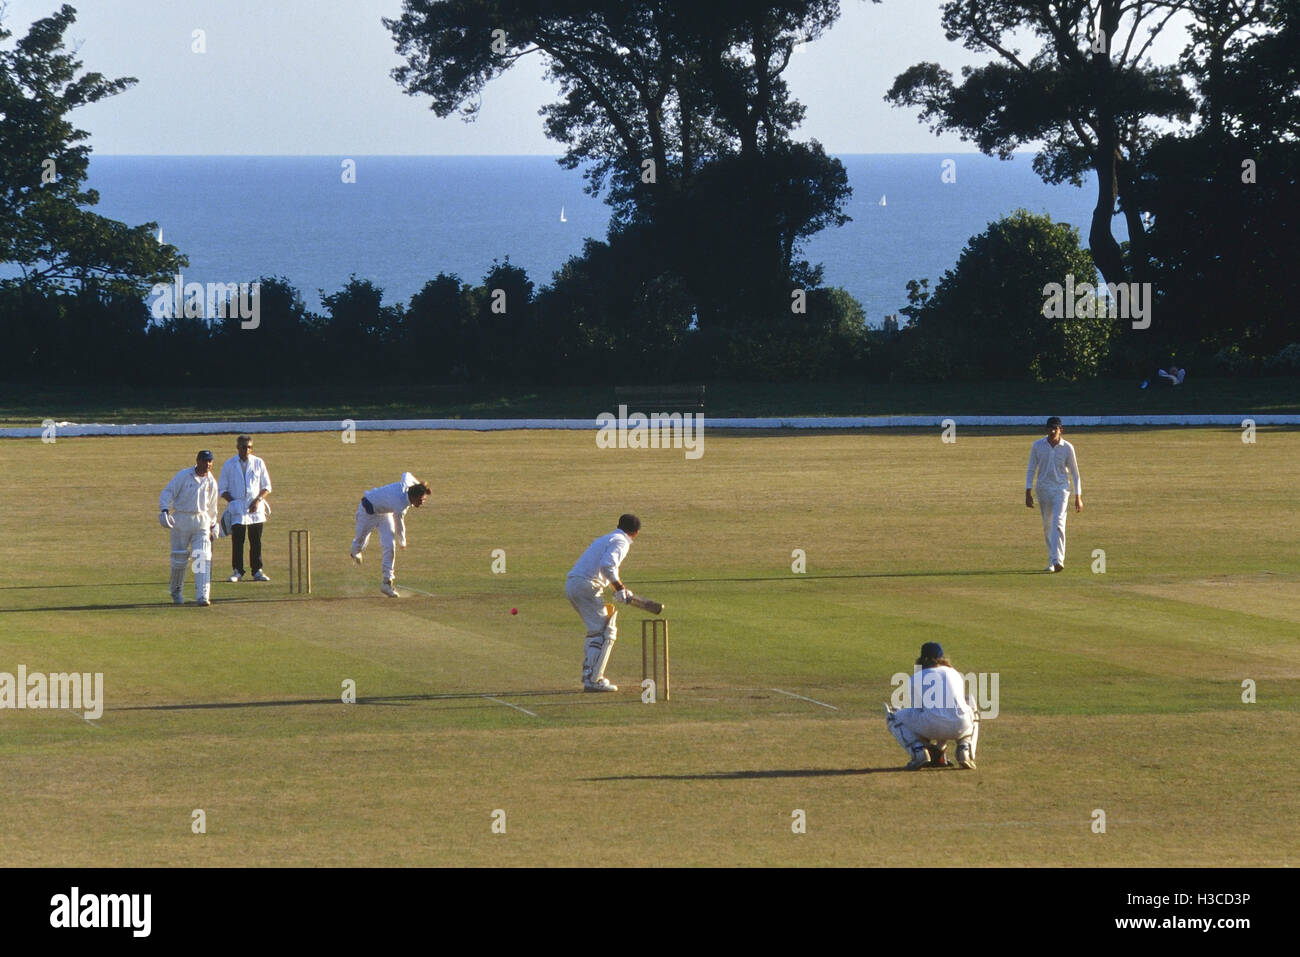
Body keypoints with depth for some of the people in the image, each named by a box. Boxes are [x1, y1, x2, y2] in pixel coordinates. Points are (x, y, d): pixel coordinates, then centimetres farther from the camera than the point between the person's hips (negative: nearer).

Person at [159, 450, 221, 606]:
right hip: (181, 521, -3)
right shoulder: (183, 476, -4)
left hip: (202, 522, 3)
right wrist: (164, 511, -23)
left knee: (203, 558, -10)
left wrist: (213, 526, 22)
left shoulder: (211, 482, 10)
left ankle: (202, 596, -16)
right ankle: (176, 592, 25)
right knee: (179, 557, 4)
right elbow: (167, 493, -8)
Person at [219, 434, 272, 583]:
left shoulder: (258, 463, 7)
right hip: (237, 509, -1)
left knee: (256, 541, 2)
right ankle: (237, 571, 3)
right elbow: (222, 489, 7)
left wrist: (258, 500, -7)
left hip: (256, 508, 1)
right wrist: (232, 501, -9)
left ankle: (257, 571, 8)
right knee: (237, 540, -4)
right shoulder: (229, 465, 4)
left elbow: (267, 487, 9)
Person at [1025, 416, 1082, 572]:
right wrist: (1028, 493, -1)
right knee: (1047, 526, 9)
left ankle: (1057, 560, -26)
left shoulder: (1067, 448, -3)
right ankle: (1051, 561, 21)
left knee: (1058, 523, -18)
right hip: (1043, 489, 3)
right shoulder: (1038, 446, 1)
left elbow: (1075, 473, 4)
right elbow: (1031, 470, 6)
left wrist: (1078, 497, 3)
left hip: (1061, 489, -3)